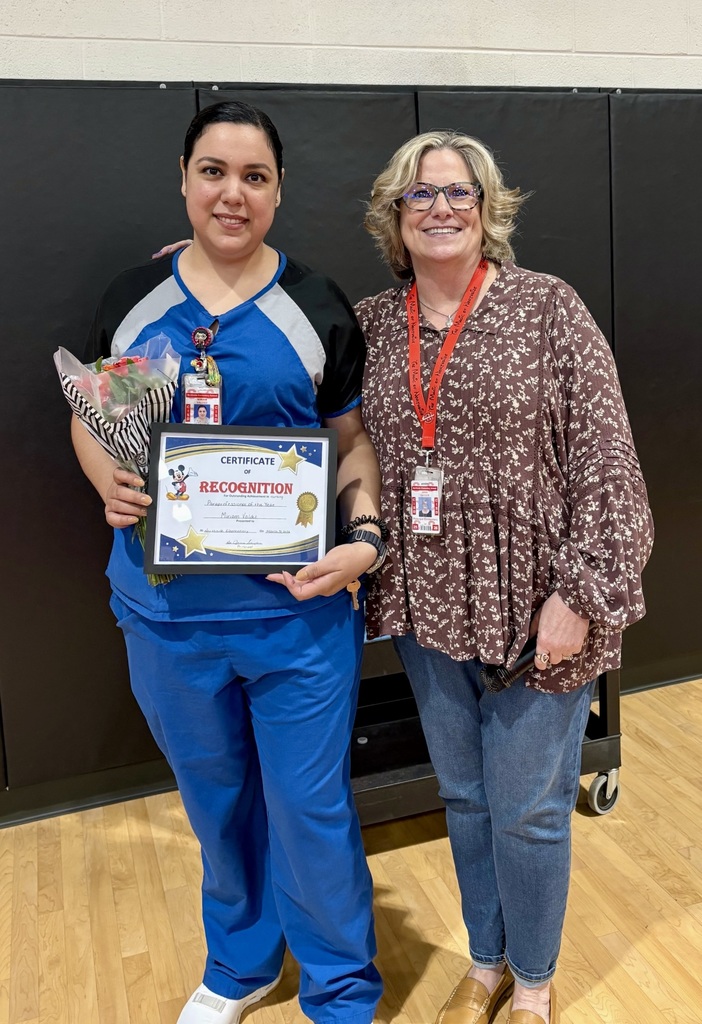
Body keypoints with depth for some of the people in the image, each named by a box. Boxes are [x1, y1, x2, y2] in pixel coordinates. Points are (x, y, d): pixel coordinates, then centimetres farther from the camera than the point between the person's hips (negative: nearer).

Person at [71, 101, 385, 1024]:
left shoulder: (318, 308, -1)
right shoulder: (133, 299, 3)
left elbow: (356, 441, 2)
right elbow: (88, 419, 12)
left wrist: (365, 539, -15)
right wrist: (108, 483, -10)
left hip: (297, 607, -2)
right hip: (166, 608, 3)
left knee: (311, 806, 8)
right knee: (216, 798, 20)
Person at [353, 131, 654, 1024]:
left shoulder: (547, 307, -7)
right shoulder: (372, 323, 4)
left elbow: (604, 462, -10)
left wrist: (579, 594, -14)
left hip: (531, 608, -3)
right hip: (425, 606, 4)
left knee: (527, 808, 7)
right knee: (463, 796, 18)